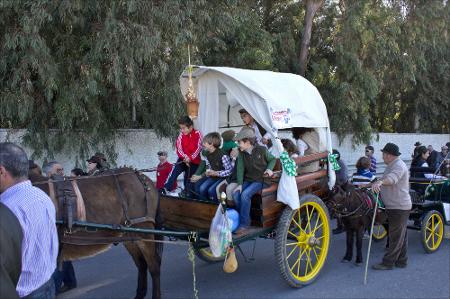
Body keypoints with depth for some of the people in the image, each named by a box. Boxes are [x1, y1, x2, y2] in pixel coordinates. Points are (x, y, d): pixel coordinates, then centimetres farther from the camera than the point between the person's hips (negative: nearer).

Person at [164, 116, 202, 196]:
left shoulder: (198, 134, -9)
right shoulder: (181, 135, -1)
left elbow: (198, 148, -14)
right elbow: (179, 149, -6)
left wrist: (190, 158, -25)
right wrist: (185, 157, -23)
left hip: (194, 161, -2)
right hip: (183, 159, 2)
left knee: (188, 178, 5)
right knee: (174, 172, -19)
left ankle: (187, 194, 20)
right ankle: (166, 188, -24)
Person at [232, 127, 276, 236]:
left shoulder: (262, 150, -9)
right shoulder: (241, 153, 2)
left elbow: (272, 159, 7)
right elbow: (240, 168, -1)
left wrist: (269, 168, -11)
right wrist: (240, 184, -10)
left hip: (260, 180, -5)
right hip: (248, 180, 5)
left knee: (245, 194, -28)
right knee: (236, 194, -20)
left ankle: (244, 224, -18)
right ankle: (246, 219, -4)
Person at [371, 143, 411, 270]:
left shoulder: (399, 166, -20)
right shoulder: (391, 165, 15)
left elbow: (392, 178, -40)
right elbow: (386, 180, 26)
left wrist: (379, 182, -57)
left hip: (399, 207, -11)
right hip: (394, 206, 11)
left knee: (396, 236, -4)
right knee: (400, 235, 17)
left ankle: (388, 262, 0)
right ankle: (401, 261, 26)